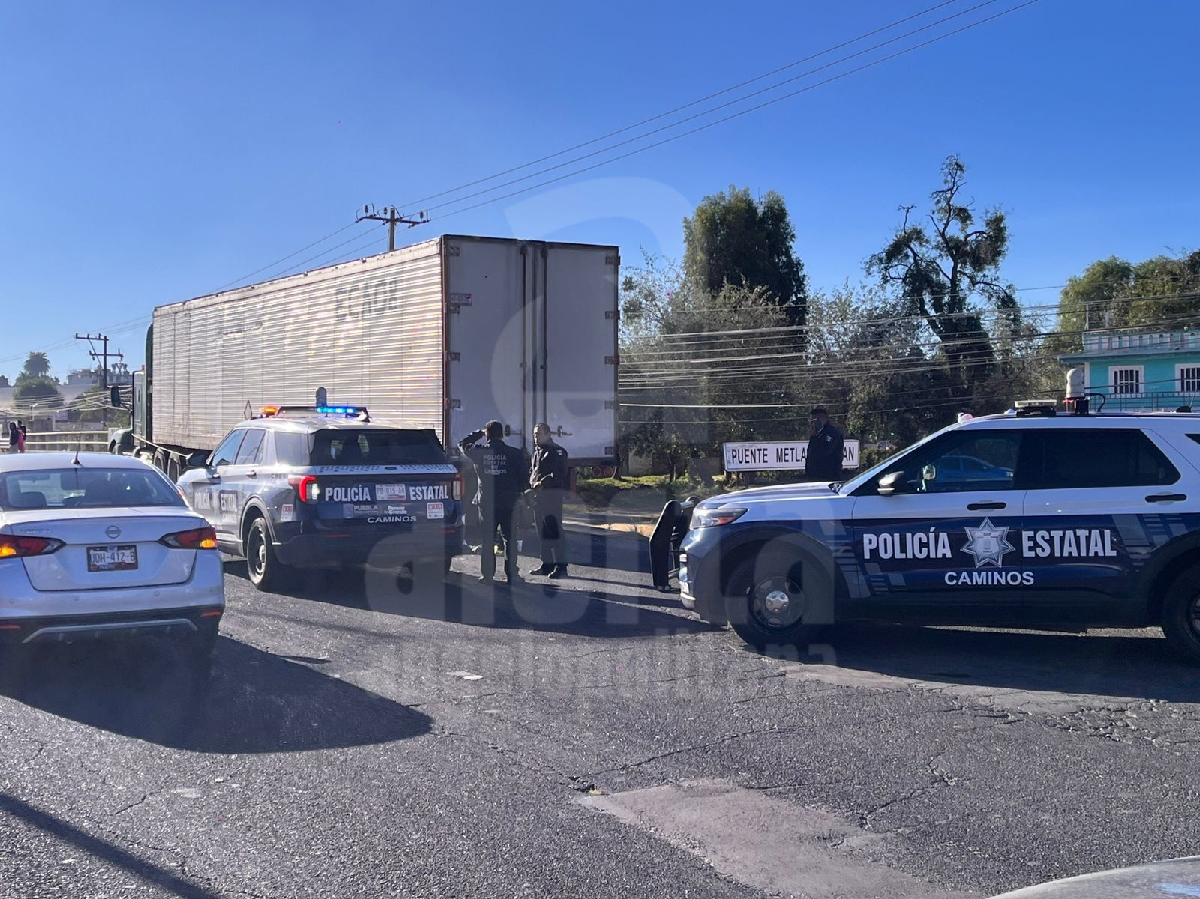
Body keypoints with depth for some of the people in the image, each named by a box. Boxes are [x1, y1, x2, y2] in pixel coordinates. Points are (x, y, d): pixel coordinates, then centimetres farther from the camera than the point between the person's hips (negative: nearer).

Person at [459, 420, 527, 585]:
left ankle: (488, 574, 9)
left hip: (486, 502, 0)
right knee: (510, 539, 7)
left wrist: (477, 434, 24)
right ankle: (512, 574, 6)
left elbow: (462, 445, 14)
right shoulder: (514, 454, -5)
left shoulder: (479, 453, -5)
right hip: (508, 502, 0)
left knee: (487, 540, 9)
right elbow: (522, 478, 3)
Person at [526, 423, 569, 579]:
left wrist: (543, 481, -23)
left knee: (554, 530, -12)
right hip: (538, 494, 9)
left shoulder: (556, 451, -7)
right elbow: (532, 472, 27)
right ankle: (547, 564, 19)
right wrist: (531, 485, 8)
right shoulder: (536, 452, 20)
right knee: (543, 532, 12)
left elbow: (560, 473, -17)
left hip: (552, 493, -9)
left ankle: (561, 566, -12)